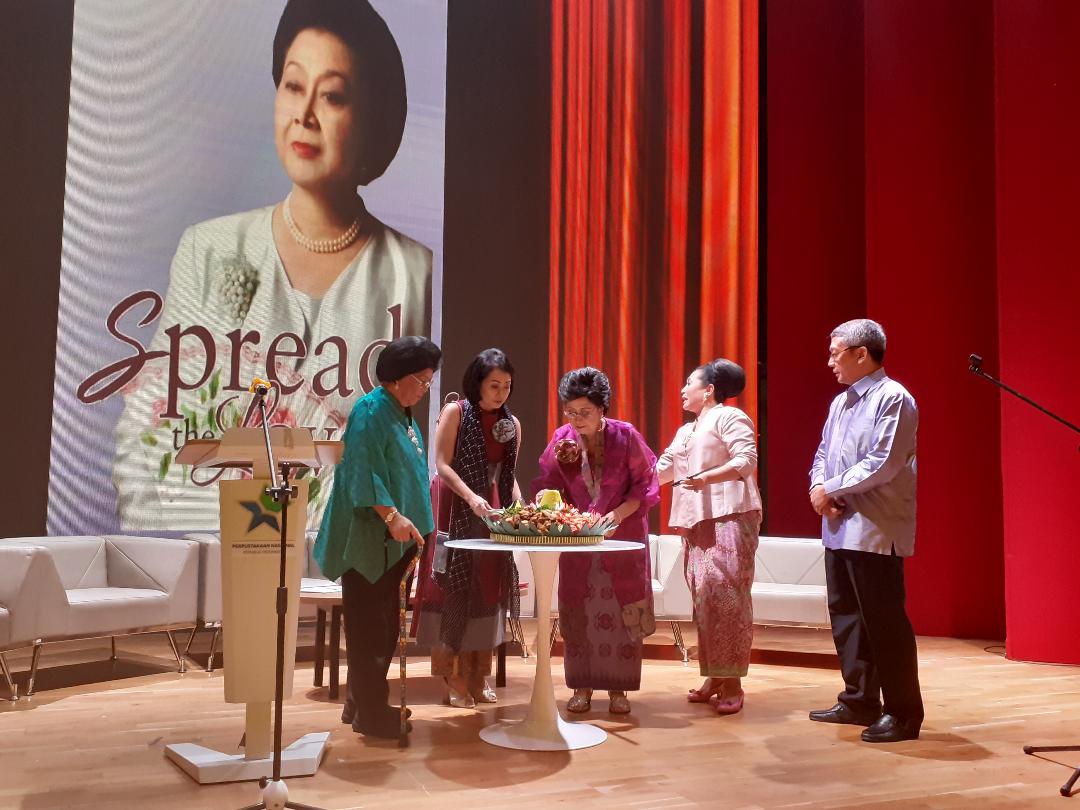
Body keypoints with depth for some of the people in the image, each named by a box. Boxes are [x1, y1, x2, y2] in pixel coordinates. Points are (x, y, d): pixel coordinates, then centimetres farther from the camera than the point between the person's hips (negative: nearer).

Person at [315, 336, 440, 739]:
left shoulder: (403, 415, 17)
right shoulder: (371, 410, -11)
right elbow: (364, 471, -20)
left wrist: (413, 524, 21)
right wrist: (392, 516, -27)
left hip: (395, 541, 9)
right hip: (370, 537, -9)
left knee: (383, 626, 13)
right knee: (369, 625, -3)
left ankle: (363, 704, 24)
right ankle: (369, 713, 5)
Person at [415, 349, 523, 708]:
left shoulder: (512, 423, 8)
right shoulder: (455, 412, -5)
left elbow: (509, 474, 13)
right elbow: (442, 465, -11)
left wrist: (518, 503, -5)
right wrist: (471, 497, -24)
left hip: (494, 516, 5)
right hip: (457, 513, -5)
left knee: (488, 590, 6)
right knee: (456, 590, -2)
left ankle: (479, 677, 14)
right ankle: (455, 678, 5)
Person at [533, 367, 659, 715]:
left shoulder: (626, 436, -11)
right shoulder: (562, 439, -3)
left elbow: (644, 484, -6)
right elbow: (548, 485, 2)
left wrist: (617, 515, -18)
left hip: (622, 535, -2)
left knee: (621, 611, 1)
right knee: (577, 611, 3)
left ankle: (618, 688, 12)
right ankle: (582, 686, 14)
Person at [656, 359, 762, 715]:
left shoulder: (729, 417, -1)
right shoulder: (685, 431, 26)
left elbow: (747, 460, -14)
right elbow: (662, 469, 24)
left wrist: (707, 477, -24)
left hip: (729, 516, -8)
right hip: (696, 522, 9)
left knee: (725, 593, -12)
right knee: (703, 596, 6)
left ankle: (732, 681, -9)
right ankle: (714, 676, 12)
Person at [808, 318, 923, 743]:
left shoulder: (892, 399, -11)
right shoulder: (840, 402, 16)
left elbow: (883, 464, -20)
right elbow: (824, 453, 18)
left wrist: (832, 489, -13)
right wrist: (819, 488, -2)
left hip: (875, 531, -9)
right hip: (839, 528, 9)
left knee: (884, 620, -4)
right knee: (845, 616, 14)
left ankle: (903, 713, 7)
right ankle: (859, 702, 26)